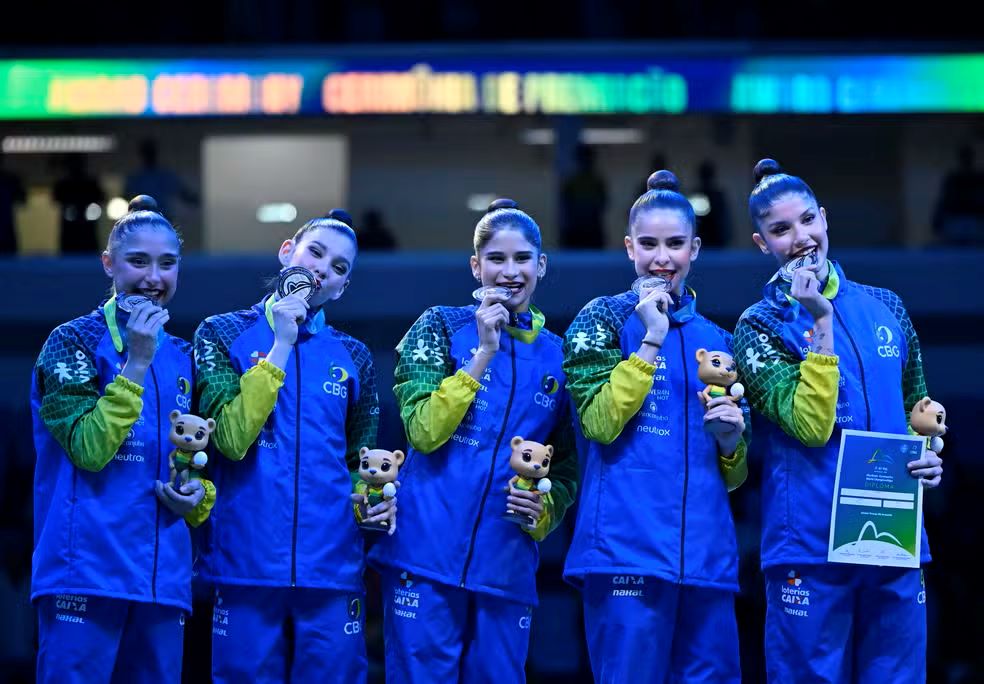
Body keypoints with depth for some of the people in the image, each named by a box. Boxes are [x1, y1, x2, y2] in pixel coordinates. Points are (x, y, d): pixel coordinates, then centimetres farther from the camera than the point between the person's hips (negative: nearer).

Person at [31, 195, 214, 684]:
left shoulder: (183, 359, 15)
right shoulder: (74, 342, -2)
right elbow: (89, 448, -13)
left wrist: (199, 496, 2)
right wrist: (136, 363, -16)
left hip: (164, 575, 6)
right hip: (87, 568, -6)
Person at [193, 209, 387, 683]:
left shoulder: (352, 357, 11)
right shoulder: (222, 334, 3)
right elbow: (232, 439, -11)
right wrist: (282, 344, -12)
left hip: (332, 568, 3)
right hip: (248, 566, -3)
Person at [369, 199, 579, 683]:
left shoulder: (557, 356, 11)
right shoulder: (441, 327, 3)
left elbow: (567, 470, 17)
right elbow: (424, 432, -10)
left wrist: (544, 507, -4)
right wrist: (484, 352, -11)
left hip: (506, 566, 3)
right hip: (428, 552, -3)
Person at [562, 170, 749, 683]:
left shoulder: (716, 340, 17)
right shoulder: (603, 318, 3)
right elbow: (601, 422, -11)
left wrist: (731, 441, -1)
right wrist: (652, 338, -11)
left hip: (707, 554, 5)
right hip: (628, 546, -5)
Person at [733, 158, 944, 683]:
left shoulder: (885, 307, 12)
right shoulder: (761, 325, -1)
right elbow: (812, 425, -15)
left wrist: (927, 455, 3)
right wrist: (822, 321, -17)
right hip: (811, 544, -4)